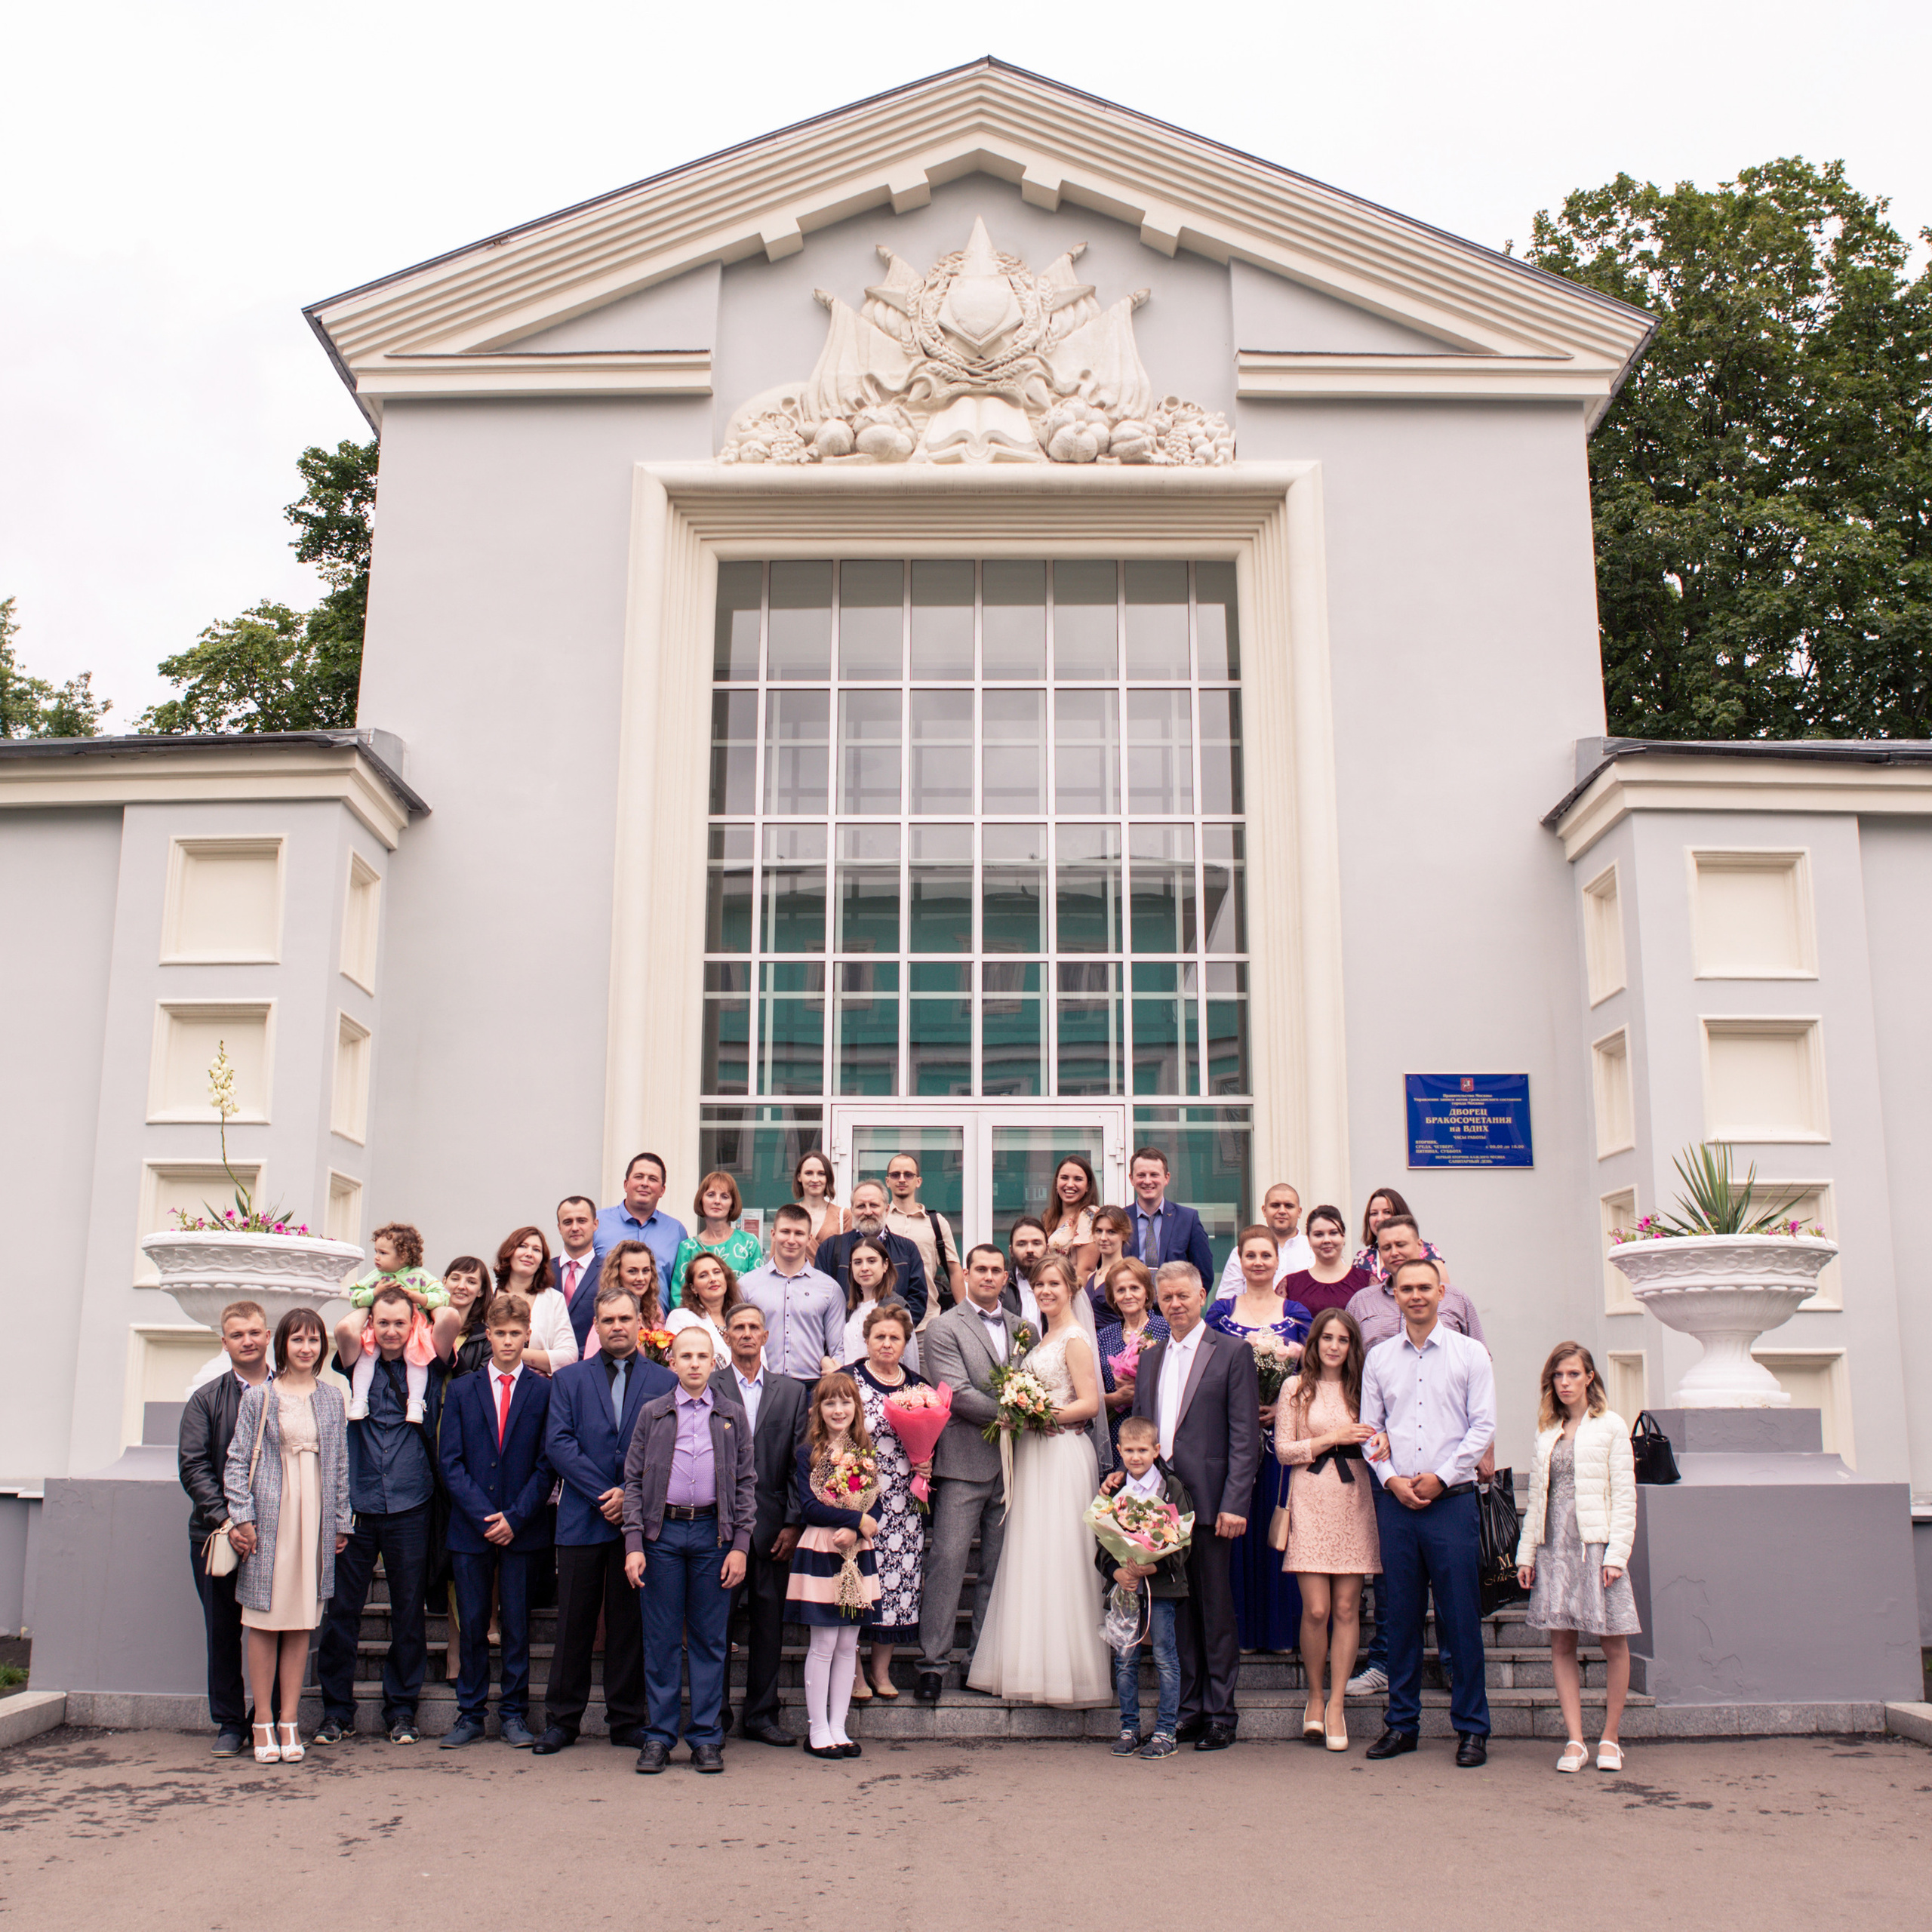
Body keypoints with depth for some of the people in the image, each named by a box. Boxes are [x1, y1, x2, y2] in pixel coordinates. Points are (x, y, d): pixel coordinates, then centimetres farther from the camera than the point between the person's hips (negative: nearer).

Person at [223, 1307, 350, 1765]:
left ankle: (289, 1722, 11)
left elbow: (340, 1463, 12)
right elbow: (237, 1461, 1)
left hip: (315, 1519, 2)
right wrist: (241, 1517, -7)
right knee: (264, 1623, 1)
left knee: (301, 1623, 5)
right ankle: (263, 1723, 9)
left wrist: (341, 1521, 9)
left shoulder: (332, 1399, 10)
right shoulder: (258, 1397, 2)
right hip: (268, 1517, -2)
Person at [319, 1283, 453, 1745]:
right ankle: (337, 1710, 15)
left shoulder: (427, 1368, 5)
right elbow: (345, 1329, -14)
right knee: (342, 1609, 3)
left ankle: (401, 1709, 17)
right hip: (356, 1505, 0)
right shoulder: (358, 1366, 6)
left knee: (408, 1611, 6)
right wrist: (369, 1307, 4)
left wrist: (418, 1306, 6)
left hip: (409, 1508, 0)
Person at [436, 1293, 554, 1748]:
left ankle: (514, 1714, 13)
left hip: (522, 1527, -1)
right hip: (469, 1526, 1)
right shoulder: (461, 1391, 8)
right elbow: (451, 1464, 2)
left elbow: (547, 1464, 0)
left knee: (516, 1622, 4)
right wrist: (484, 1516, -9)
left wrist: (515, 1516, -10)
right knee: (471, 1624, 5)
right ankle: (470, 1714, 15)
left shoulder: (544, 1391, 3)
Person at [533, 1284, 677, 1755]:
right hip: (582, 1518, 0)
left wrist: (632, 1495, -12)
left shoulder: (665, 1382, 8)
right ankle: (562, 1720, 14)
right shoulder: (568, 1379, 10)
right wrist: (603, 1494, -11)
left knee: (630, 1622, 6)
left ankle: (626, 1718, 15)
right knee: (574, 1622, 4)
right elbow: (558, 1443, -2)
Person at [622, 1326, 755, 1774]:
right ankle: (660, 1735, 13)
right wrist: (634, 1544, -4)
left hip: (713, 1533, 0)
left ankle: (706, 1737, 12)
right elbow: (634, 1481, 5)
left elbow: (746, 1483, 7)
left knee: (710, 1639, 4)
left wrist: (740, 1545, -2)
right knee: (661, 1638, 3)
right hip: (662, 1533, 0)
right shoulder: (652, 1414, 6)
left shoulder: (732, 1417, 8)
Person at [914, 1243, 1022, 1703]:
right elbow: (956, 1392, -11)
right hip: (965, 1462, -5)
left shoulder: (1022, 1327, 15)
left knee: (998, 1566, 8)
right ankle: (933, 1662, 0)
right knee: (947, 1561, -6)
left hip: (1011, 1463, 5)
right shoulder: (945, 1328, -1)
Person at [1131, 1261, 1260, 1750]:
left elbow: (1245, 1436, -7)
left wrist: (1234, 1503, -13)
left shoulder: (1233, 1353, -2)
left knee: (1216, 1609, 1)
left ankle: (1220, 1714, 11)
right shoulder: (1150, 1359, 15)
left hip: (1208, 1502, -5)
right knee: (1175, 1609, 9)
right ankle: (1186, 1710, 18)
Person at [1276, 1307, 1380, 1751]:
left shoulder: (1361, 1388, 12)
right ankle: (1314, 1696, 13)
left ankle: (1336, 1703, 9)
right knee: (1316, 1609, -6)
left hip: (1353, 1502, 2)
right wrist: (1331, 1438, -9)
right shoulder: (1296, 1388, 5)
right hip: (1310, 1502, -2)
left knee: (1347, 1608, 0)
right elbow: (1283, 1450, 2)